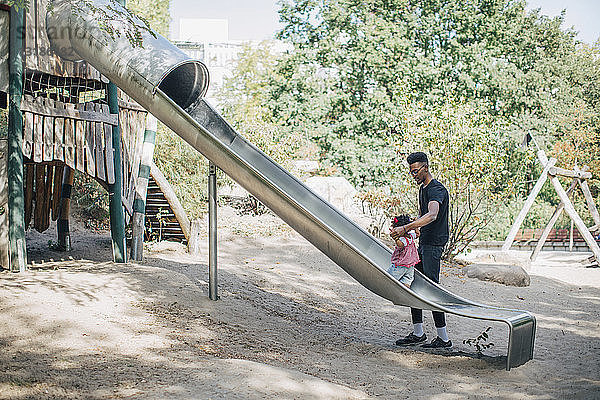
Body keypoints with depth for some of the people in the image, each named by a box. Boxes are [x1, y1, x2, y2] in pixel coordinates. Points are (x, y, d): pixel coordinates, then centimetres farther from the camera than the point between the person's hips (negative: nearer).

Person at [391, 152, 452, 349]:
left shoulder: (437, 189, -16)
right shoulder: (423, 188, 16)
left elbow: (432, 216, -34)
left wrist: (405, 228, -42)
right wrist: (404, 230, 13)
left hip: (434, 244, -10)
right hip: (423, 243, 10)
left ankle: (443, 338, -3)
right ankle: (418, 333, 19)